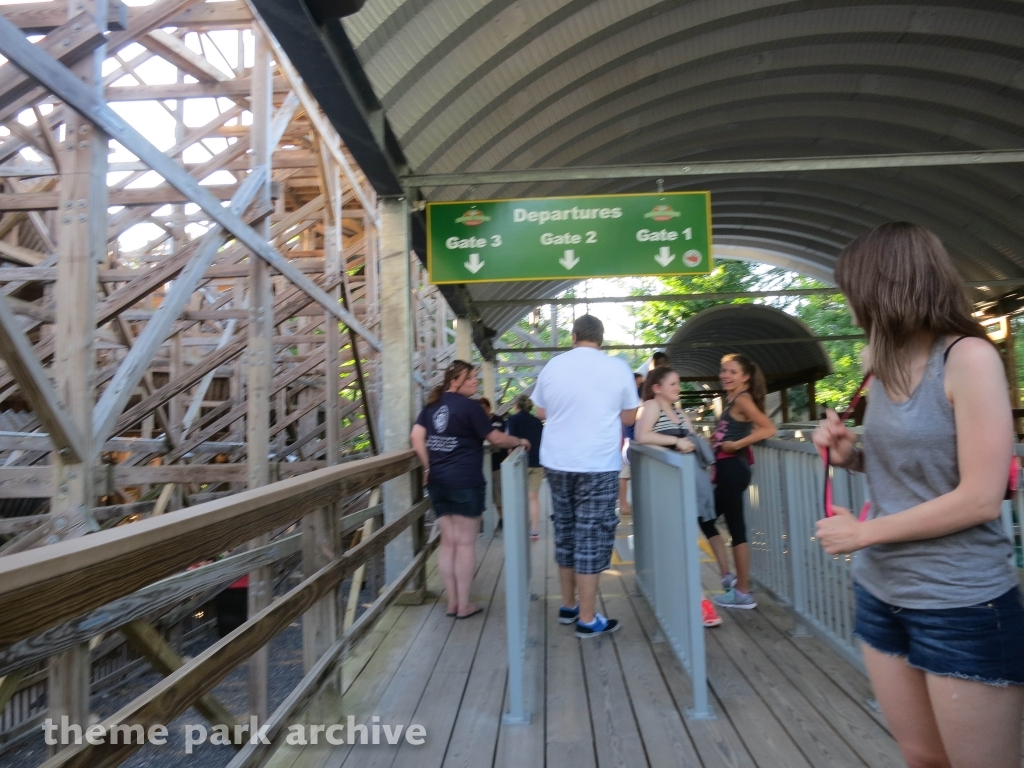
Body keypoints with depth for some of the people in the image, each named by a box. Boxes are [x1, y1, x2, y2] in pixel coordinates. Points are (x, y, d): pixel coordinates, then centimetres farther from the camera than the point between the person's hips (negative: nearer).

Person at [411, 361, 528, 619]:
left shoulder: (432, 403, 10)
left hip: (438, 482, 7)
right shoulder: (469, 406, -9)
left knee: (448, 541, 13)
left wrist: (429, 467, 8)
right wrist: (521, 441, 10)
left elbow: (416, 437, 3)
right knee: (465, 543, 3)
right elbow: (497, 439, -6)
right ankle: (464, 605, 11)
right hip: (465, 482, -6)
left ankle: (452, 602, 20)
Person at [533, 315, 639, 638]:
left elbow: (541, 412, 13)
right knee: (592, 537, 3)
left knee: (565, 533, 15)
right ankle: (587, 619, 10)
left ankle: (568, 606, 27)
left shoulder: (553, 366, 2)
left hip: (558, 462, 4)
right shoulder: (618, 368, -4)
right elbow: (629, 418, 4)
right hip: (598, 465, -3)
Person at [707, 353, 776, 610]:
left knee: (736, 528, -2)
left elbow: (769, 429, -23)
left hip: (732, 469, -10)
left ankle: (743, 593, 10)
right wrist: (716, 439, 7)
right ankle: (728, 576, 22)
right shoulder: (732, 399, 14)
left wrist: (736, 445, -21)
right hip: (726, 469, 10)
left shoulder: (742, 400, -13)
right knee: (705, 519, 16)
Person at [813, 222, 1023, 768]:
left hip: (963, 606, -6)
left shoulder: (968, 358, -15)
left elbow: (980, 499, -19)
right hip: (880, 596, 7)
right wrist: (852, 456, 0)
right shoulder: (887, 368, 7)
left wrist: (863, 532, -12)